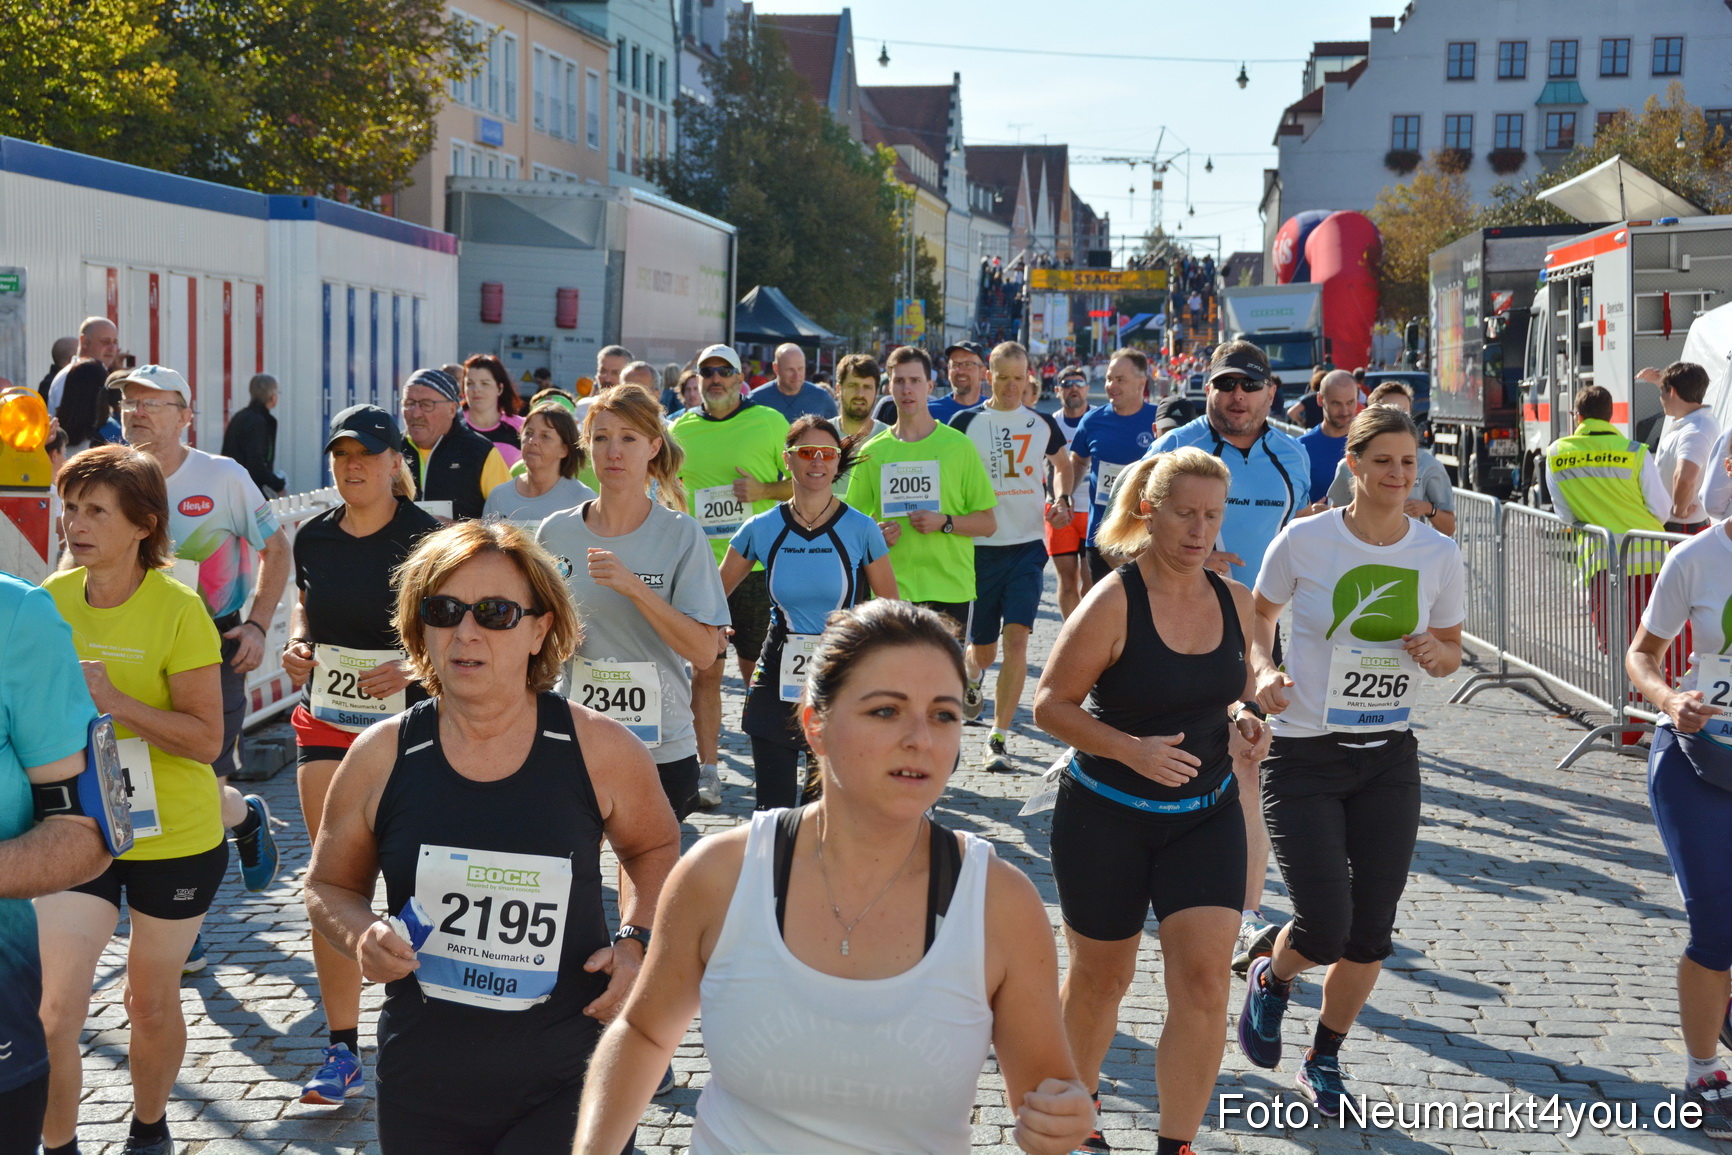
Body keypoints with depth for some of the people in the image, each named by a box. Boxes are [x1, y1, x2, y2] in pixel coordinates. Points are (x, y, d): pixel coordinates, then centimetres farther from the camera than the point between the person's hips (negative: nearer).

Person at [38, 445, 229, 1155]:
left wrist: (116, 701, -27)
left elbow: (207, 739, -17)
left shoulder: (177, 609, -16)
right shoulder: (53, 597, -2)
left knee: (152, 1003, 13)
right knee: (52, 1009, -6)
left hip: (175, 837, -3)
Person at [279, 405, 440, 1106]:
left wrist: (411, 666, -23)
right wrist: (297, 643, 2)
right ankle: (343, 1052, 4)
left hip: (407, 721, -4)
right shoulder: (314, 537, 6)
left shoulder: (426, 538, -8)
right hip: (324, 723, 4)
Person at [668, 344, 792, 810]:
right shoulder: (680, 430, 9)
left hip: (757, 564, -2)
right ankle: (707, 772, 4)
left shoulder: (769, 421, 1)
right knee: (705, 670, 0)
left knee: (759, 671, 2)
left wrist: (764, 490, -12)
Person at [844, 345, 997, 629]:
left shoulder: (959, 446, 3)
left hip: (949, 590, -1)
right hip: (890, 591, 1)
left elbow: (988, 523, 3)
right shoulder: (873, 451, 8)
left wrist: (944, 522, -14)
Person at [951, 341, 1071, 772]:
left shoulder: (1042, 423, 6)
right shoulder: (965, 422, 0)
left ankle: (999, 739, -7)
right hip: (980, 546, 0)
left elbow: (1061, 464, 24)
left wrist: (1061, 499, 6)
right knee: (982, 648, 7)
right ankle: (972, 677, 46)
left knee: (1016, 638, -13)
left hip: (1028, 546, 1)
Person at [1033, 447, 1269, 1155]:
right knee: (1102, 977, 13)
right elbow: (1050, 704, -14)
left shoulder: (1235, 601, -1)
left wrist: (1241, 717, -6)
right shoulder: (1113, 603, -17)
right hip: (1106, 818, -3)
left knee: (1204, 978, -9)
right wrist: (1132, 749, -27)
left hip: (1206, 816, 4)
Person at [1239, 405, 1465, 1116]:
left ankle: (1324, 1060, 31)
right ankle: (1270, 979, 27)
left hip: (1389, 761, 3)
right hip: (1302, 756, -3)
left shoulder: (1439, 555, -1)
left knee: (1371, 936, 6)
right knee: (1326, 930, -10)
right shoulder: (1304, 540, -10)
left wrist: (1432, 653, -12)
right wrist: (1264, 670, -13)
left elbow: (1451, 654, 11)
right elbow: (1258, 613, 6)